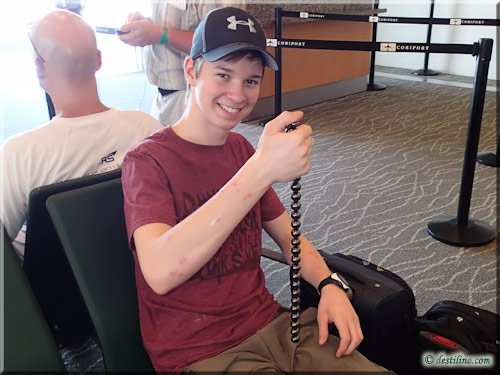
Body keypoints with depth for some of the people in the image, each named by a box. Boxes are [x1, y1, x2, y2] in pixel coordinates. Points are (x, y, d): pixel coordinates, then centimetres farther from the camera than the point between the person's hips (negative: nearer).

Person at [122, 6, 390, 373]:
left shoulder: (242, 149, 6)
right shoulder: (148, 160, -13)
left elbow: (288, 237, 14)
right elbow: (159, 272, -30)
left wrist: (329, 285, -5)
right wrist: (262, 171, -36)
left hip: (272, 325, 5)